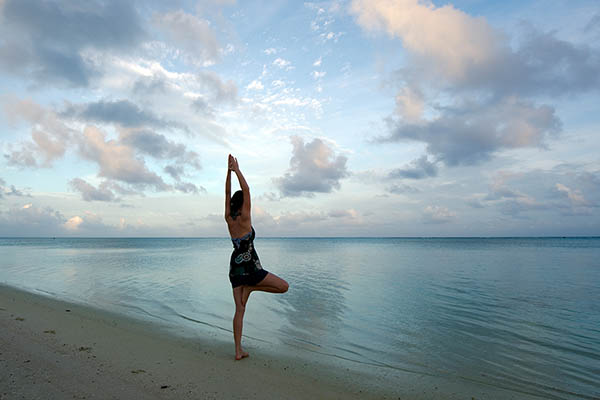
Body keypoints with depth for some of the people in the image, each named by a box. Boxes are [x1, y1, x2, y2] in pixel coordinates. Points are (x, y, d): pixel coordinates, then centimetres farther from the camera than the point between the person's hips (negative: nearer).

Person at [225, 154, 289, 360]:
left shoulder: (229, 219, 4)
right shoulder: (244, 218, -11)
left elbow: (228, 194, 9)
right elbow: (246, 191, -12)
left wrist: (229, 171, 9)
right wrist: (237, 170, -6)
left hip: (235, 267, 7)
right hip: (249, 267, -7)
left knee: (239, 310, 9)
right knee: (284, 286, 4)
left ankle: (238, 351, 12)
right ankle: (251, 288, 0)